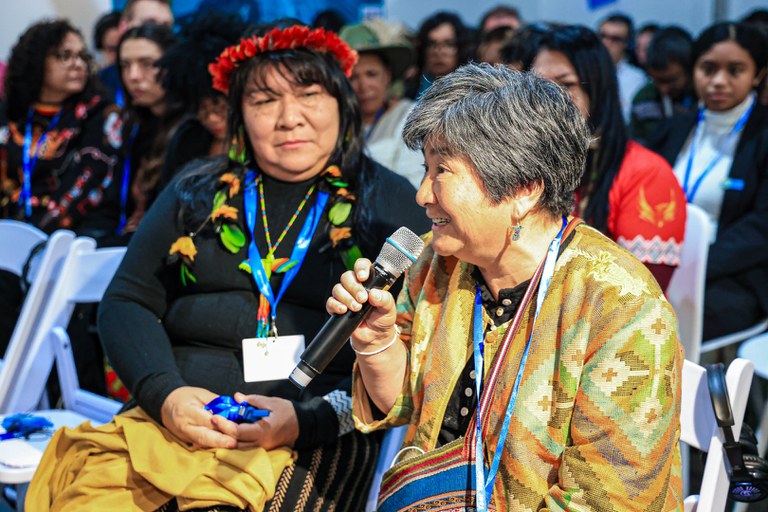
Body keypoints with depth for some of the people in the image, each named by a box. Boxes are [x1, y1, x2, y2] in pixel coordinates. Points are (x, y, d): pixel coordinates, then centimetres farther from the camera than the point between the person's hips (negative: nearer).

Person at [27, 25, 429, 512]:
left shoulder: (392, 203, 7)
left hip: (316, 437, -3)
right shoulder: (199, 192, 18)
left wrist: (306, 420, -14)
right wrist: (164, 394, -6)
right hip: (173, 414, 3)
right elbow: (126, 303, 14)